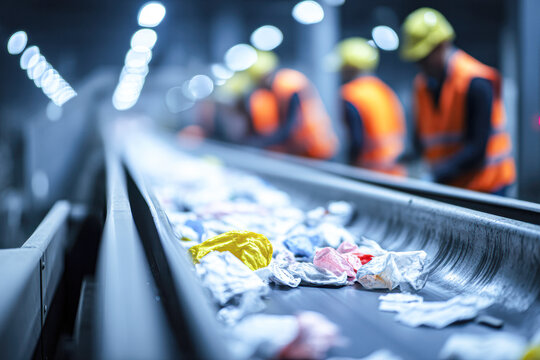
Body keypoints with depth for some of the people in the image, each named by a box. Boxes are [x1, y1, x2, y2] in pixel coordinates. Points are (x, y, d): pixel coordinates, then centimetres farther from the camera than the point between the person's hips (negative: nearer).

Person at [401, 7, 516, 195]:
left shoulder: (475, 83, -14)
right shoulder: (422, 84, 8)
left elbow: (477, 147, -19)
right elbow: (422, 139, 13)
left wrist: (440, 174, -25)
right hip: (450, 186, 6)